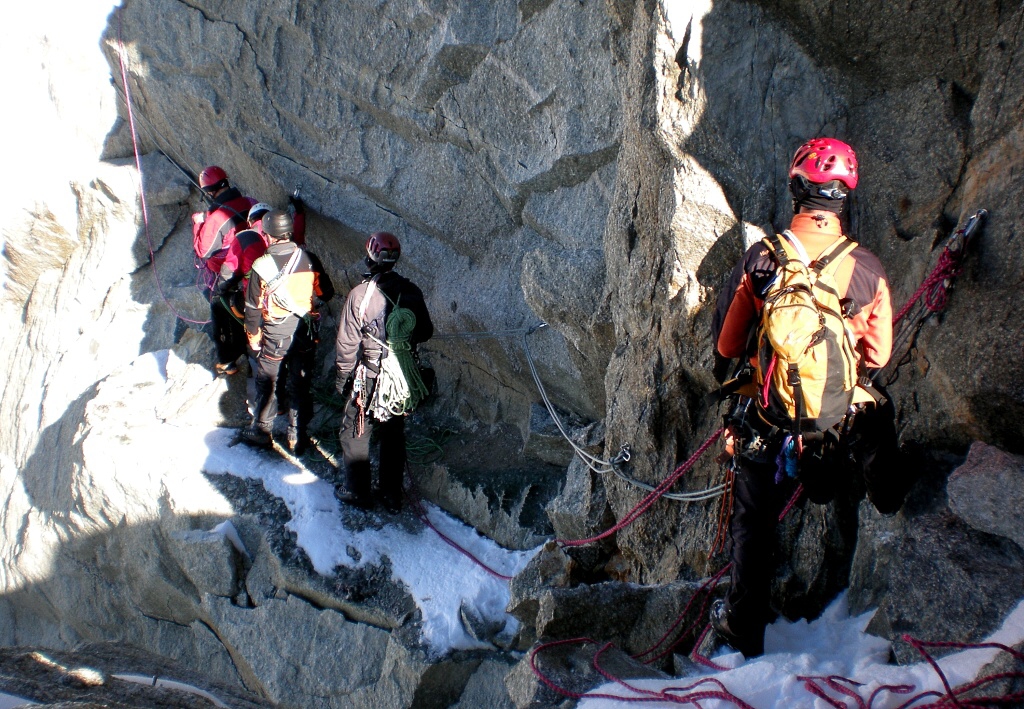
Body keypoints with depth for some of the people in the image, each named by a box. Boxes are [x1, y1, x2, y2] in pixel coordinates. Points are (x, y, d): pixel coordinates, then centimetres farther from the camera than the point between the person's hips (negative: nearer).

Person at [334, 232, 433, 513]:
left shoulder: (361, 294, -18)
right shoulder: (412, 292, -6)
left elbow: (347, 344, -13)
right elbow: (425, 332, 5)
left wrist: (343, 379, -1)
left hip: (368, 378, -4)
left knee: (355, 434, 14)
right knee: (394, 436, 17)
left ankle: (356, 491, 24)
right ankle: (392, 495, 27)